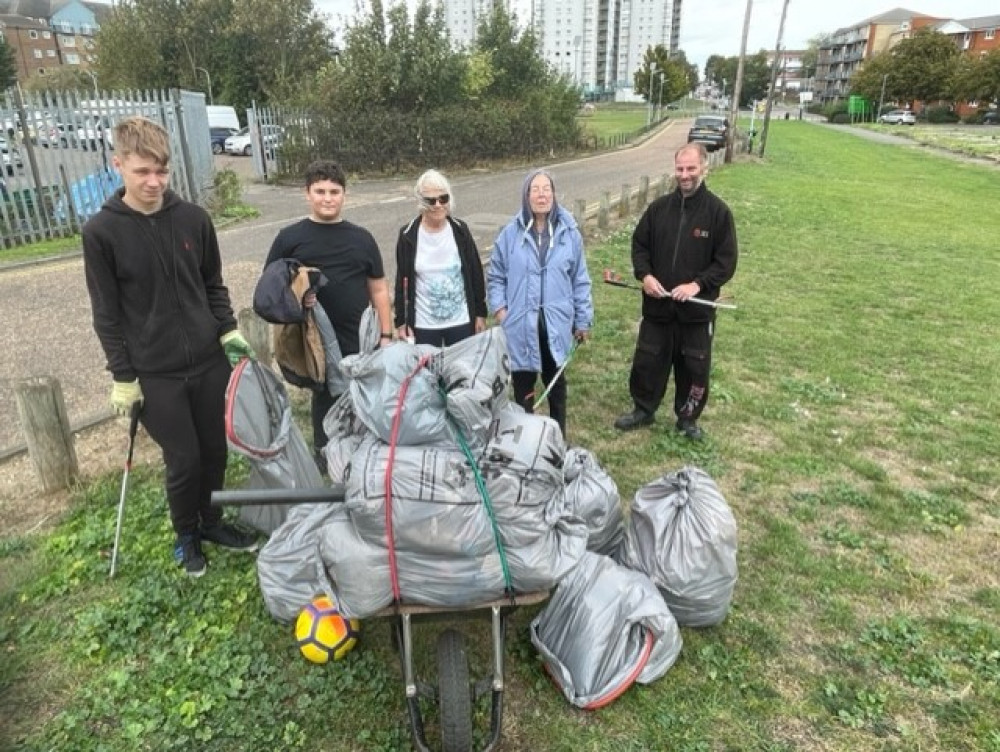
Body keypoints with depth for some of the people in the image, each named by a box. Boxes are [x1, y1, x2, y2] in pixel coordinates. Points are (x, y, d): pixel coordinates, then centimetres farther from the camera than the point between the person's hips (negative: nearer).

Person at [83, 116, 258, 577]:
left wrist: (229, 332, -1)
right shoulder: (102, 231, -8)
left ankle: (210, 521, 36)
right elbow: (106, 314, -5)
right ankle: (185, 534, 30)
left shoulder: (193, 218, -1)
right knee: (184, 459, 4)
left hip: (209, 360, 3)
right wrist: (123, 377, -6)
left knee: (215, 449, 12)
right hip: (155, 373, -3)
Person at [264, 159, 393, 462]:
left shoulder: (361, 238, 7)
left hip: (361, 341, 2)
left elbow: (378, 289, 10)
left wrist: (386, 335, 5)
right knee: (325, 399, 11)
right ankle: (326, 459, 29)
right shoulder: (290, 238, 1)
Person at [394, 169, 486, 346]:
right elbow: (402, 281, 0)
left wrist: (480, 313, 4)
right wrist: (401, 322, -2)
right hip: (423, 325, -1)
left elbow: (476, 273, 4)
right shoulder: (408, 236, -5)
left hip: (461, 322, 1)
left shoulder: (460, 230, -2)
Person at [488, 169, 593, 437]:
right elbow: (495, 277, 5)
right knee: (523, 385, 11)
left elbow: (580, 280, 3)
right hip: (521, 326, -1)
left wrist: (583, 321, 4)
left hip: (557, 324, 1)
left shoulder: (569, 232, -2)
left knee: (556, 382, 17)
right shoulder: (511, 233, -4)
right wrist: (499, 309, -7)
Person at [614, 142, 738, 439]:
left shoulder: (718, 211, -7)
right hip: (657, 305, 2)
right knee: (647, 360, 12)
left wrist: (697, 285, -20)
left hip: (697, 308, -2)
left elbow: (726, 261, -7)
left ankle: (687, 418, 30)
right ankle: (643, 410, 33)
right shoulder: (659, 207, 1)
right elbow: (639, 244, 9)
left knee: (694, 367, 10)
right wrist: (645, 274, -9)